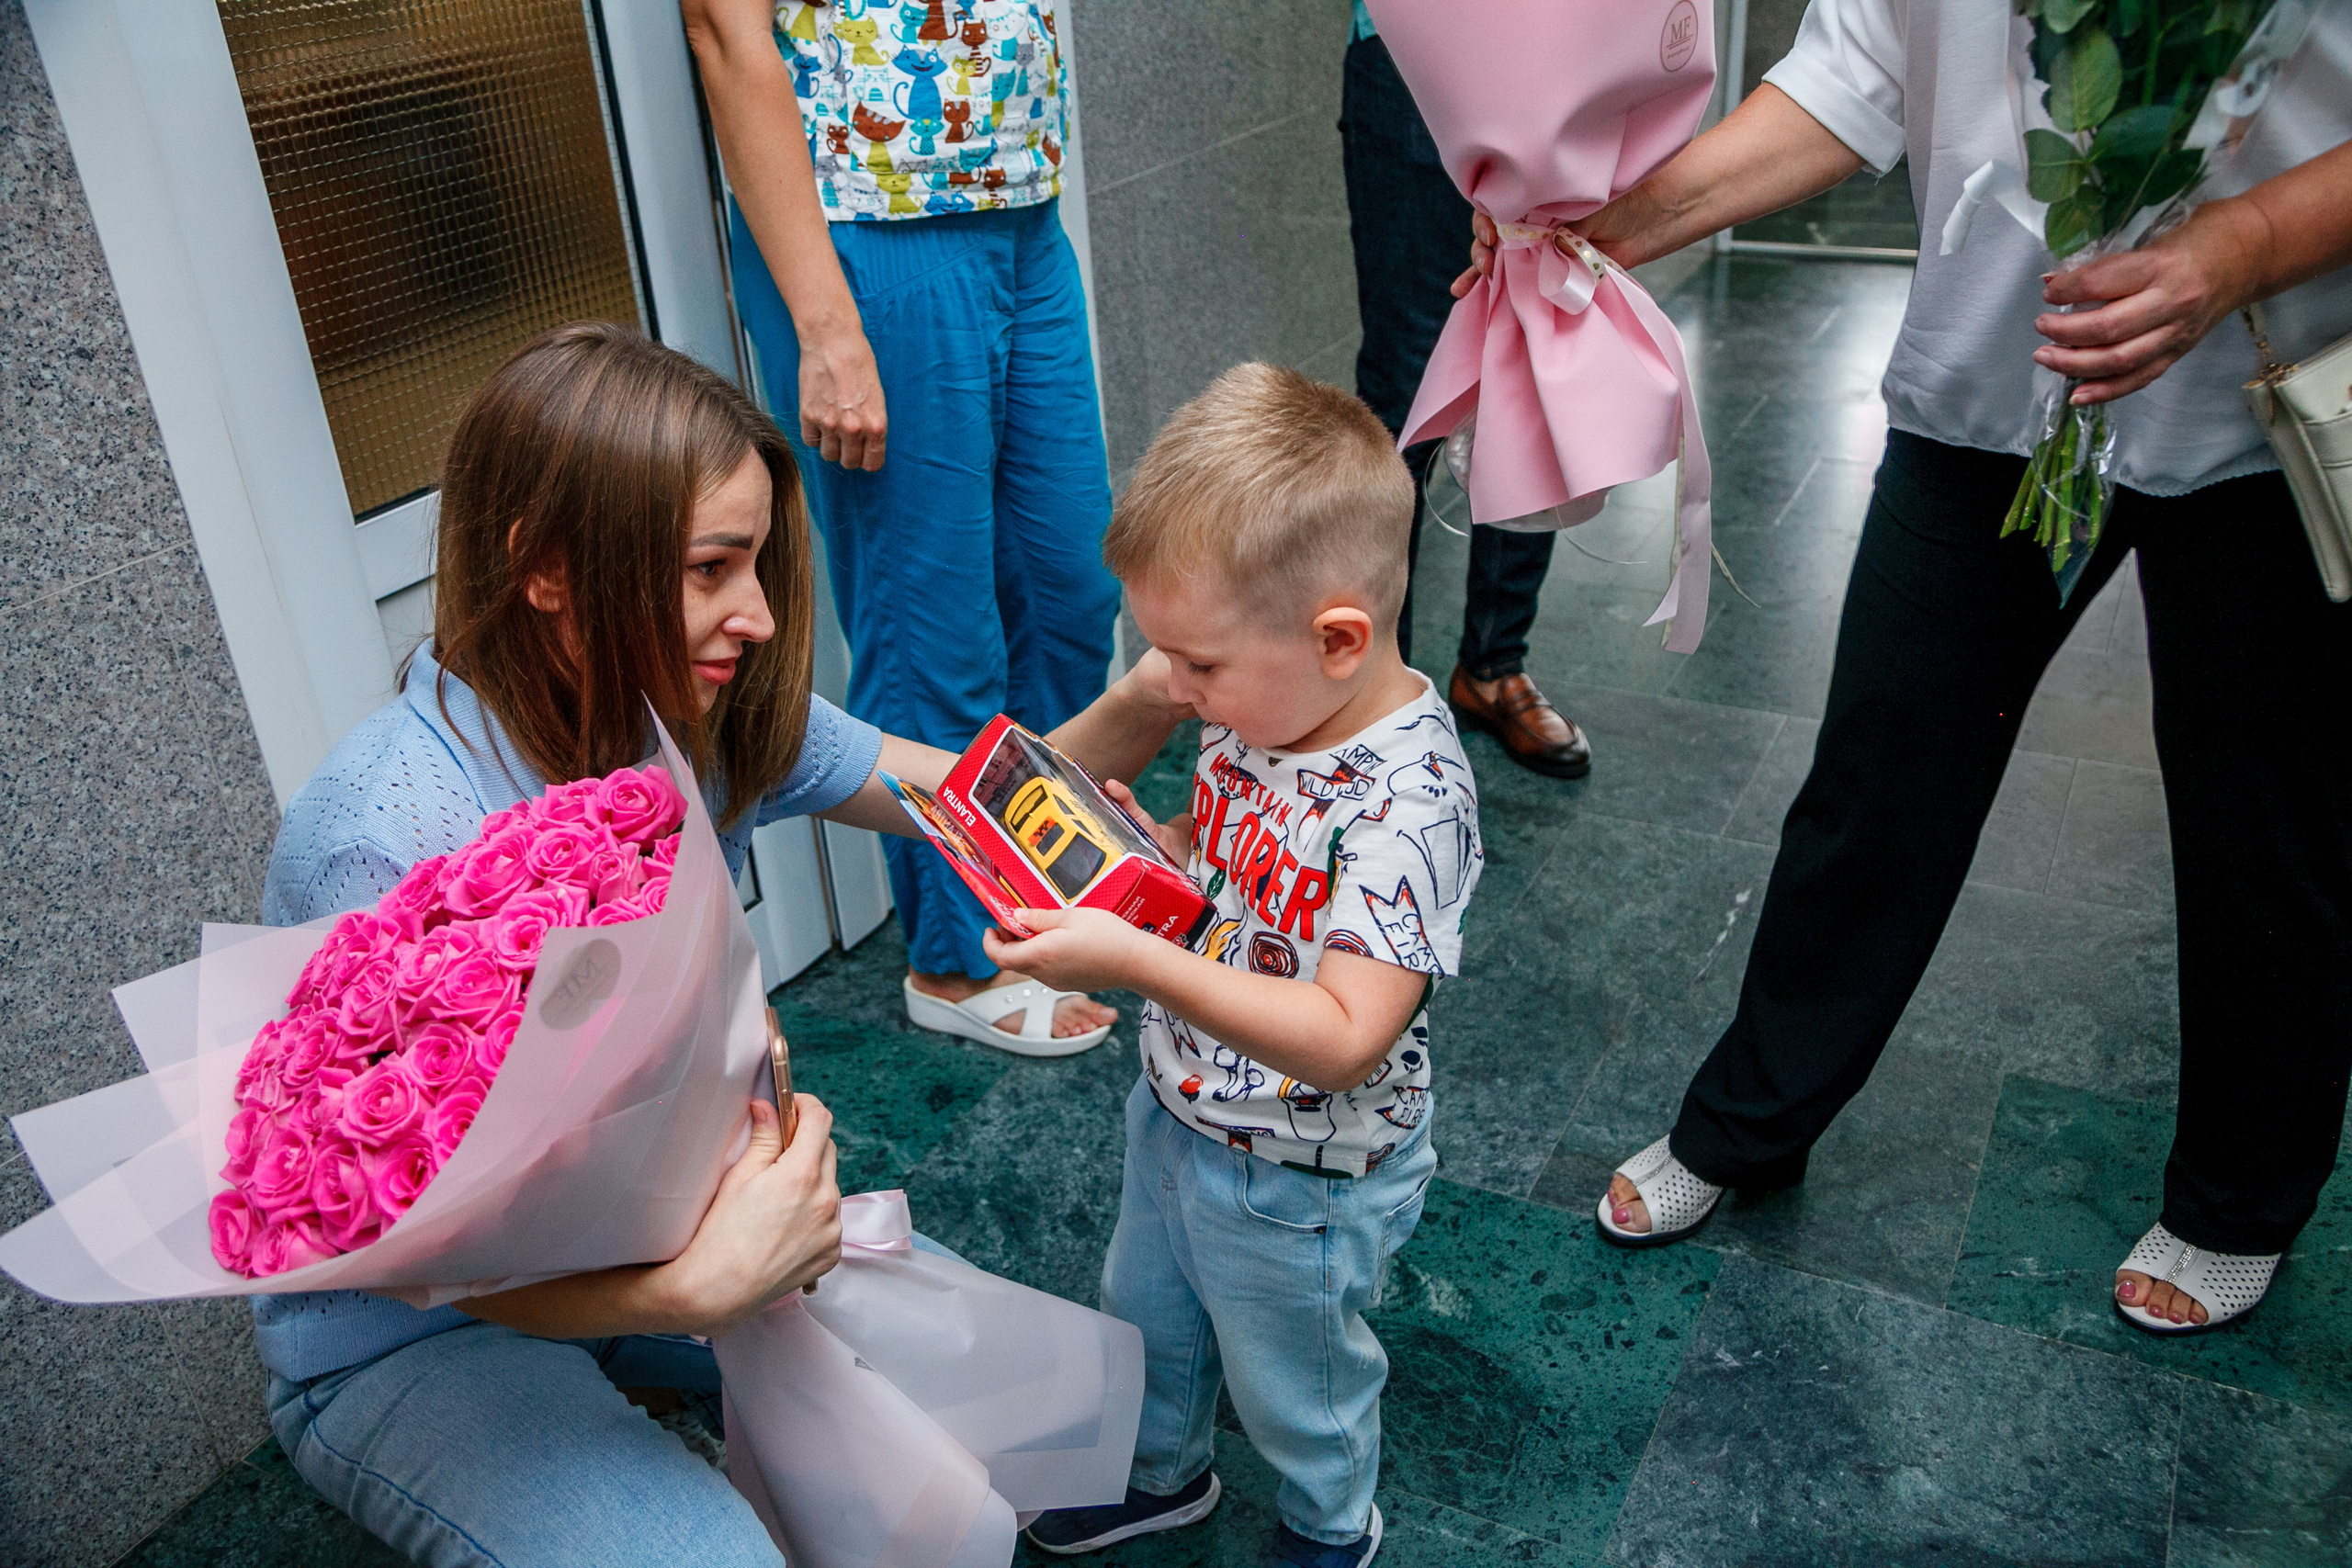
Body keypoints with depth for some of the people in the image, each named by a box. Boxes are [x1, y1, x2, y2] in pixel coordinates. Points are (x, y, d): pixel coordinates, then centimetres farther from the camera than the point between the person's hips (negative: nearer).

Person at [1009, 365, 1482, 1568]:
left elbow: (1345, 1039, -38)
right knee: (1147, 1314, 31)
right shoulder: (1263, 707, -12)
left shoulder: (1409, 802, -35)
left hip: (1295, 1186, -7)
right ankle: (1163, 1471, 61)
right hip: (1177, 1112, 7)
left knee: (1294, 1381, 22)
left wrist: (1133, 961, -41)